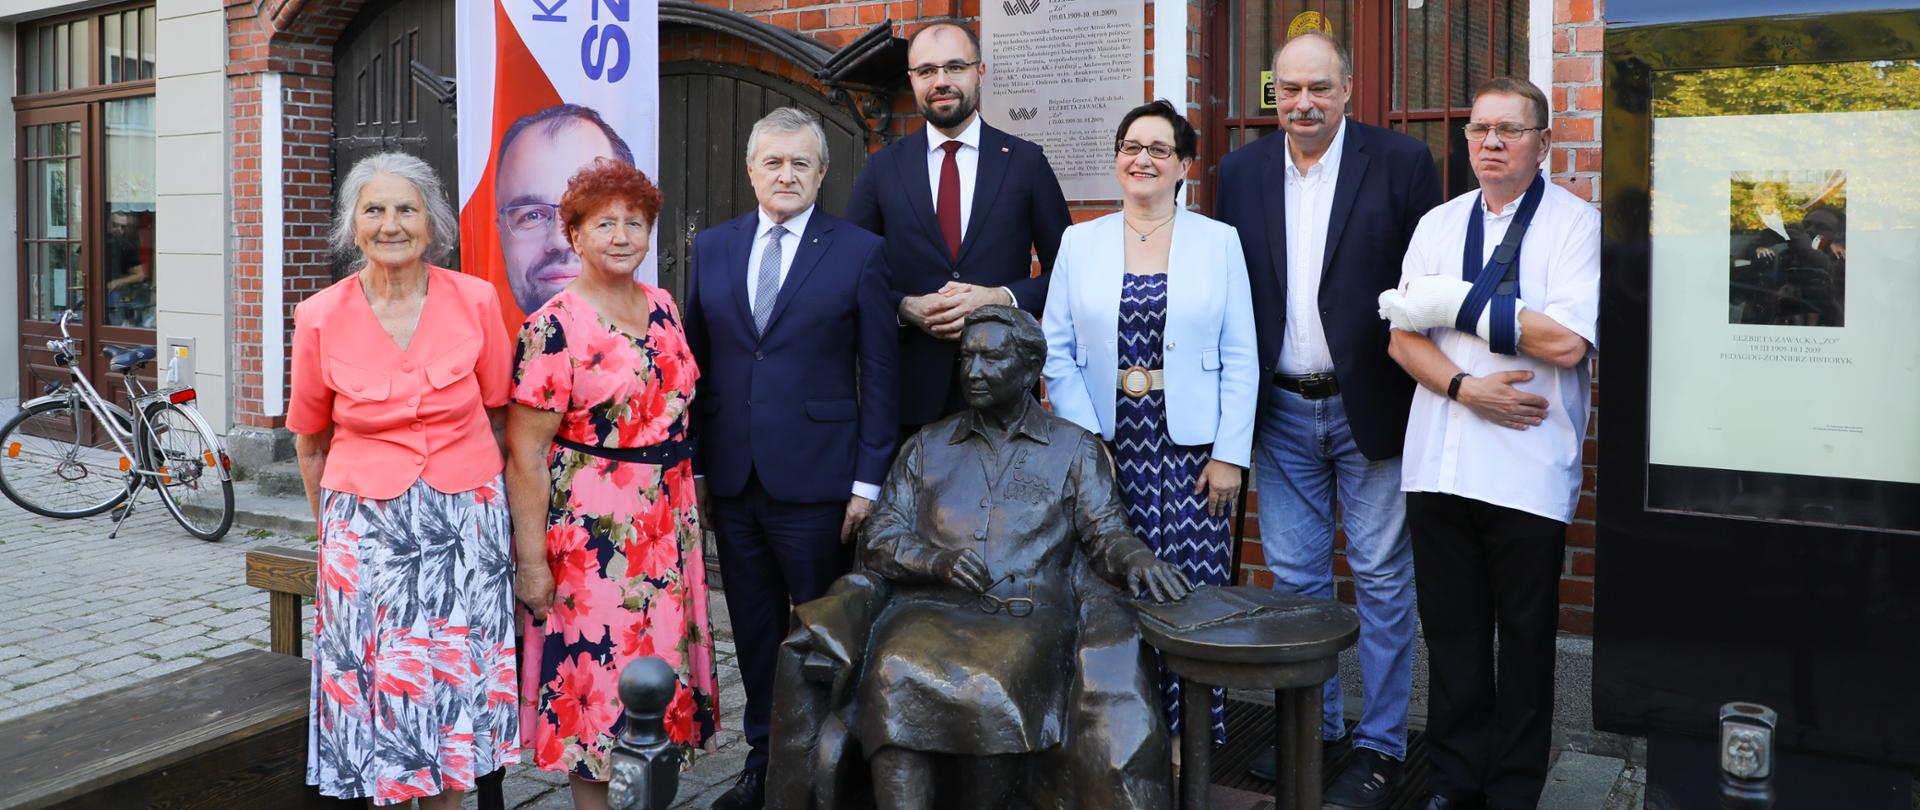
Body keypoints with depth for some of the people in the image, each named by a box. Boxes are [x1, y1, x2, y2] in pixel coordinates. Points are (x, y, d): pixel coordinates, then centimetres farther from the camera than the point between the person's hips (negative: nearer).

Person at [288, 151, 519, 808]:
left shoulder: (475, 301, -4)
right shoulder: (321, 318, -3)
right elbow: (310, 439, 10)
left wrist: (482, 502, 9)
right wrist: (332, 528, 15)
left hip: (467, 526, 0)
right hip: (366, 528, 0)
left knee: (454, 689, 6)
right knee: (377, 695, 4)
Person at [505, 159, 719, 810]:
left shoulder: (662, 307, 7)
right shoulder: (553, 328, -13)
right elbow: (524, 456, -14)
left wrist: (685, 514, 13)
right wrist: (531, 561, -15)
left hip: (668, 524, 6)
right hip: (590, 531, -6)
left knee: (661, 660, 14)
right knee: (595, 667, 3)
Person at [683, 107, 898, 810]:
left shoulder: (859, 251, -2)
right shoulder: (712, 247, 9)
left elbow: (879, 374, -4)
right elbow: (695, 360, 11)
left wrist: (868, 480, -8)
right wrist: (691, 464, 6)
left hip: (814, 480, -4)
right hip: (731, 479, 4)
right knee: (754, 629, 14)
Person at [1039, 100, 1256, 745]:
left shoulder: (1218, 242, 6)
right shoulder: (1079, 242, 8)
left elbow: (1240, 358, 3)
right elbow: (1057, 352, 5)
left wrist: (1231, 454, -4)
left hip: (1191, 450, -1)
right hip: (1106, 447, 1)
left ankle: (1192, 735, 11)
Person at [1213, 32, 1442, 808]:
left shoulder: (1402, 161, -5)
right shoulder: (1240, 171, 5)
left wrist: (1429, 394, -10)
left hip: (1370, 405, -3)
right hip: (1281, 410, 4)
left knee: (1381, 577, 5)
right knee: (1294, 577, 12)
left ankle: (1380, 745, 18)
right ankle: (1313, 727, 27)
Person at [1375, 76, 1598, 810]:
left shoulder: (1577, 225, -2)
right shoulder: (1437, 225, 11)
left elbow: (1566, 341, -15)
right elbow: (1402, 338, 6)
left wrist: (1454, 304, -10)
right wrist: (1465, 387, -12)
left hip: (1528, 471, -4)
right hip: (1439, 464, 4)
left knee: (1524, 638, 8)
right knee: (1450, 630, 12)